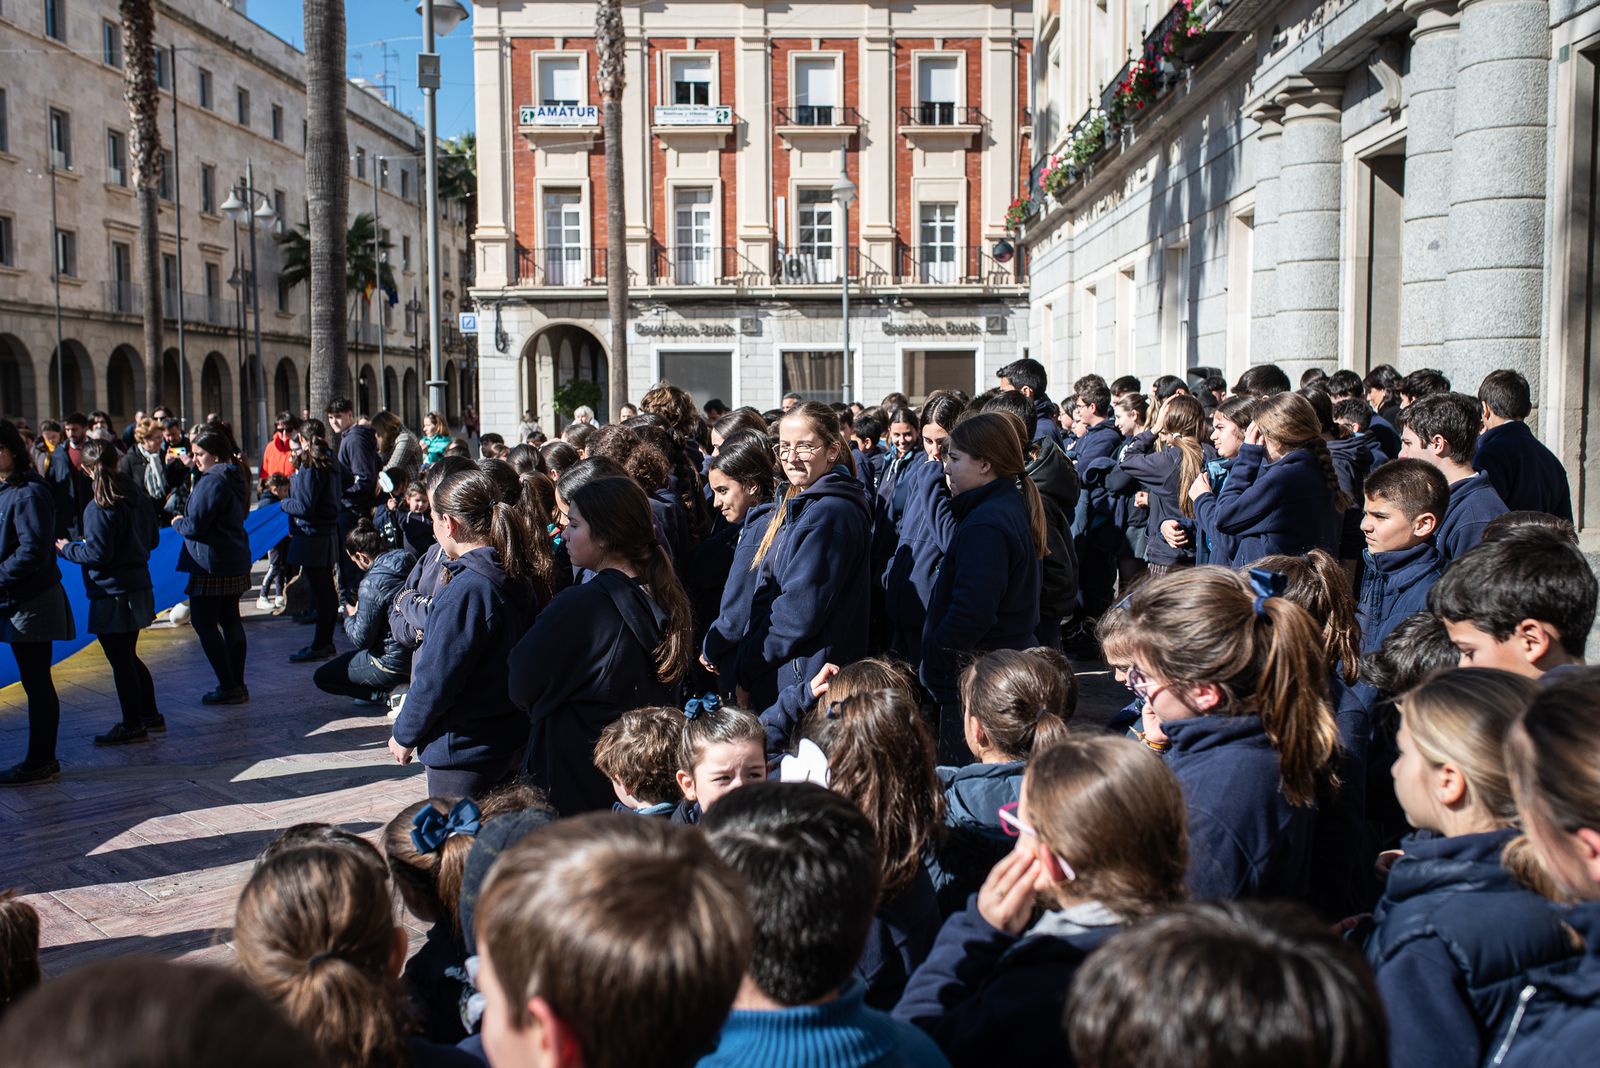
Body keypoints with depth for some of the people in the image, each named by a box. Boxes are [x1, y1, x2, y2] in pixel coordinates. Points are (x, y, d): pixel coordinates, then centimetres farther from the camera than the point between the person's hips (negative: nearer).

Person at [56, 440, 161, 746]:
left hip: (112, 595, -8)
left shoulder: (99, 508, -18)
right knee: (129, 657, 21)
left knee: (121, 662, 2)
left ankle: (133, 726, 11)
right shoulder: (139, 499, 4)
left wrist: (67, 549, -3)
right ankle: (150, 716, 28)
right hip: (138, 588, 8)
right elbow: (151, 540, 12)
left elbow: (98, 554, -18)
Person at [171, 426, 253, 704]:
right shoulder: (235, 478, 12)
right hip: (236, 562, 9)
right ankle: (238, 685, 17)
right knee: (230, 621, 13)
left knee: (204, 623, -1)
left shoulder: (213, 481, -18)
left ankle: (229, 687, -2)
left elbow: (195, 526, -18)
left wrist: (177, 522, 2)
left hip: (211, 565, -9)